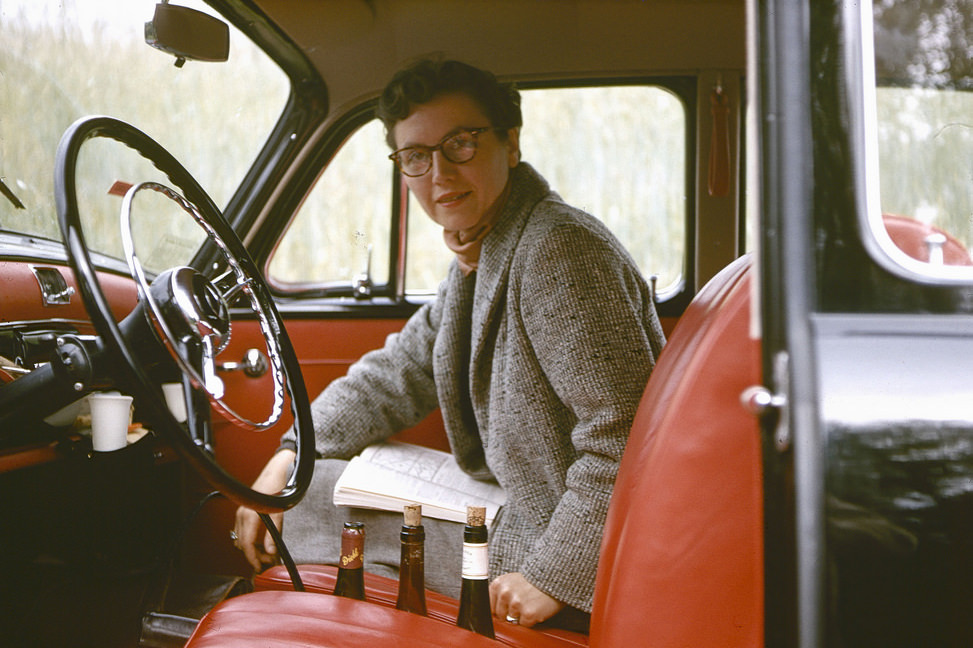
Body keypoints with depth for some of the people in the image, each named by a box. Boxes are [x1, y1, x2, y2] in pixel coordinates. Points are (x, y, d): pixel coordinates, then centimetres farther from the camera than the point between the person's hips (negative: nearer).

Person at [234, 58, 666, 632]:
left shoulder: (559, 248, -25)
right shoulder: (479, 261, 8)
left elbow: (624, 434, -30)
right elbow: (398, 375, 18)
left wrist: (554, 577, -27)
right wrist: (288, 458, 10)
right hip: (523, 511, 9)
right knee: (307, 492, 12)